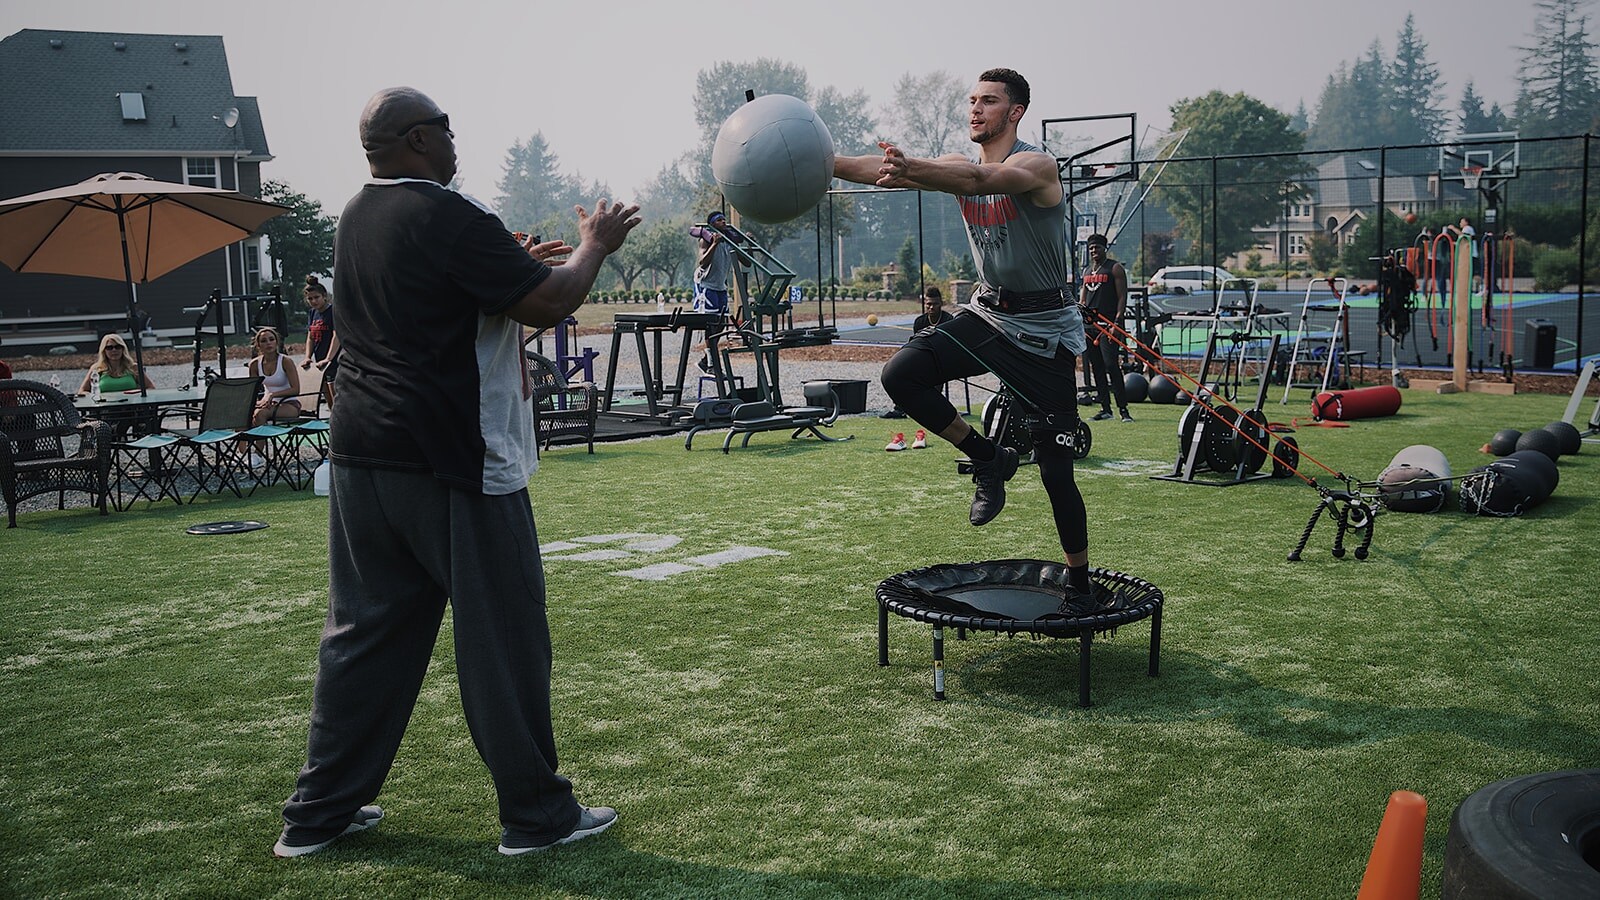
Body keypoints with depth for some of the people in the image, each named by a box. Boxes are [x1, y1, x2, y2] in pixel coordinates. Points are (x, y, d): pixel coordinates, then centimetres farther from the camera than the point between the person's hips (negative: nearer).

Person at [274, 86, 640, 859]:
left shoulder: (358, 219, 13)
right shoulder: (449, 218, -14)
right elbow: (549, 305, -15)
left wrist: (514, 261, 25)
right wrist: (594, 246, 2)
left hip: (361, 460, 8)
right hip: (453, 465, -8)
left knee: (362, 633, 15)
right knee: (504, 636, 3)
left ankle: (318, 814, 23)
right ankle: (536, 814, 13)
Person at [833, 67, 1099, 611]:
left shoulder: (1036, 166, -16)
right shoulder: (957, 165, 4)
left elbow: (983, 180, -38)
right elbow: (888, 169, -11)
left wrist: (910, 168, -55)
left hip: (1045, 329, -6)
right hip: (986, 314, 6)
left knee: (1055, 470, -4)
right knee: (901, 375, -18)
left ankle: (1080, 586, 15)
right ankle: (988, 460, 3)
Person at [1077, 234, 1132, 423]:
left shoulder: (1115, 268, -1)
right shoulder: (1087, 271, 19)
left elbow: (1122, 297, -7)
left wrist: (1117, 323, -17)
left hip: (1108, 325, -7)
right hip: (1089, 324, 7)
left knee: (1111, 365, -14)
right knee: (1096, 368, 6)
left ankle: (1123, 409, -12)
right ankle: (1105, 408, 12)